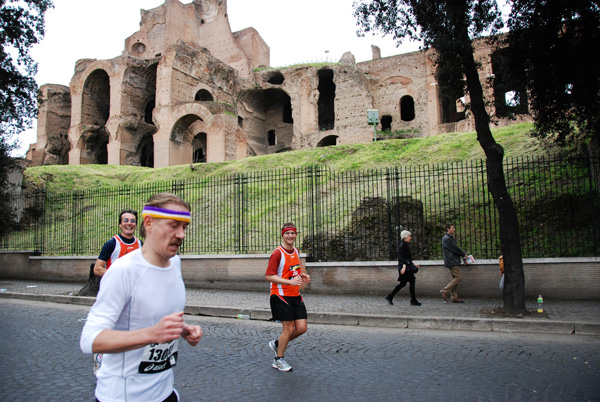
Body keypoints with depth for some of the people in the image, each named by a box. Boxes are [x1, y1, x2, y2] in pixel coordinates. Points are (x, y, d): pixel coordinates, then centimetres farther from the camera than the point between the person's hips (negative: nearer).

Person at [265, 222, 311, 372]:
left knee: (302, 328, 3)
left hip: (295, 295, 7)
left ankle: (277, 344, 28)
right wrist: (290, 281, -27)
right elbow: (269, 276, -20)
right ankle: (278, 360, 19)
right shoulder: (278, 253, -14)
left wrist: (303, 276, 7)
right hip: (281, 296, -7)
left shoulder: (296, 251, 9)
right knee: (289, 328, -3)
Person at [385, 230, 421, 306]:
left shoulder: (404, 245, 18)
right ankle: (413, 300, 5)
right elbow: (402, 257, -21)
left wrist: (413, 264, 27)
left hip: (406, 266, 10)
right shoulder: (403, 245, -12)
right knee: (412, 281, -3)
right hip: (405, 266, -10)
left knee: (403, 283, 10)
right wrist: (404, 266, -27)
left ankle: (390, 297, 11)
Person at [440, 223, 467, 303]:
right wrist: (464, 254, -4)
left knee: (455, 278, 9)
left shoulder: (451, 238, 19)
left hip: (454, 261, 10)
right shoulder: (446, 239, -14)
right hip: (452, 262, -10)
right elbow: (454, 249, -16)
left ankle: (454, 297, 12)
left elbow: (456, 248, 17)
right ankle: (444, 291, -5)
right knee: (458, 278, -11)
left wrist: (463, 254, 2)